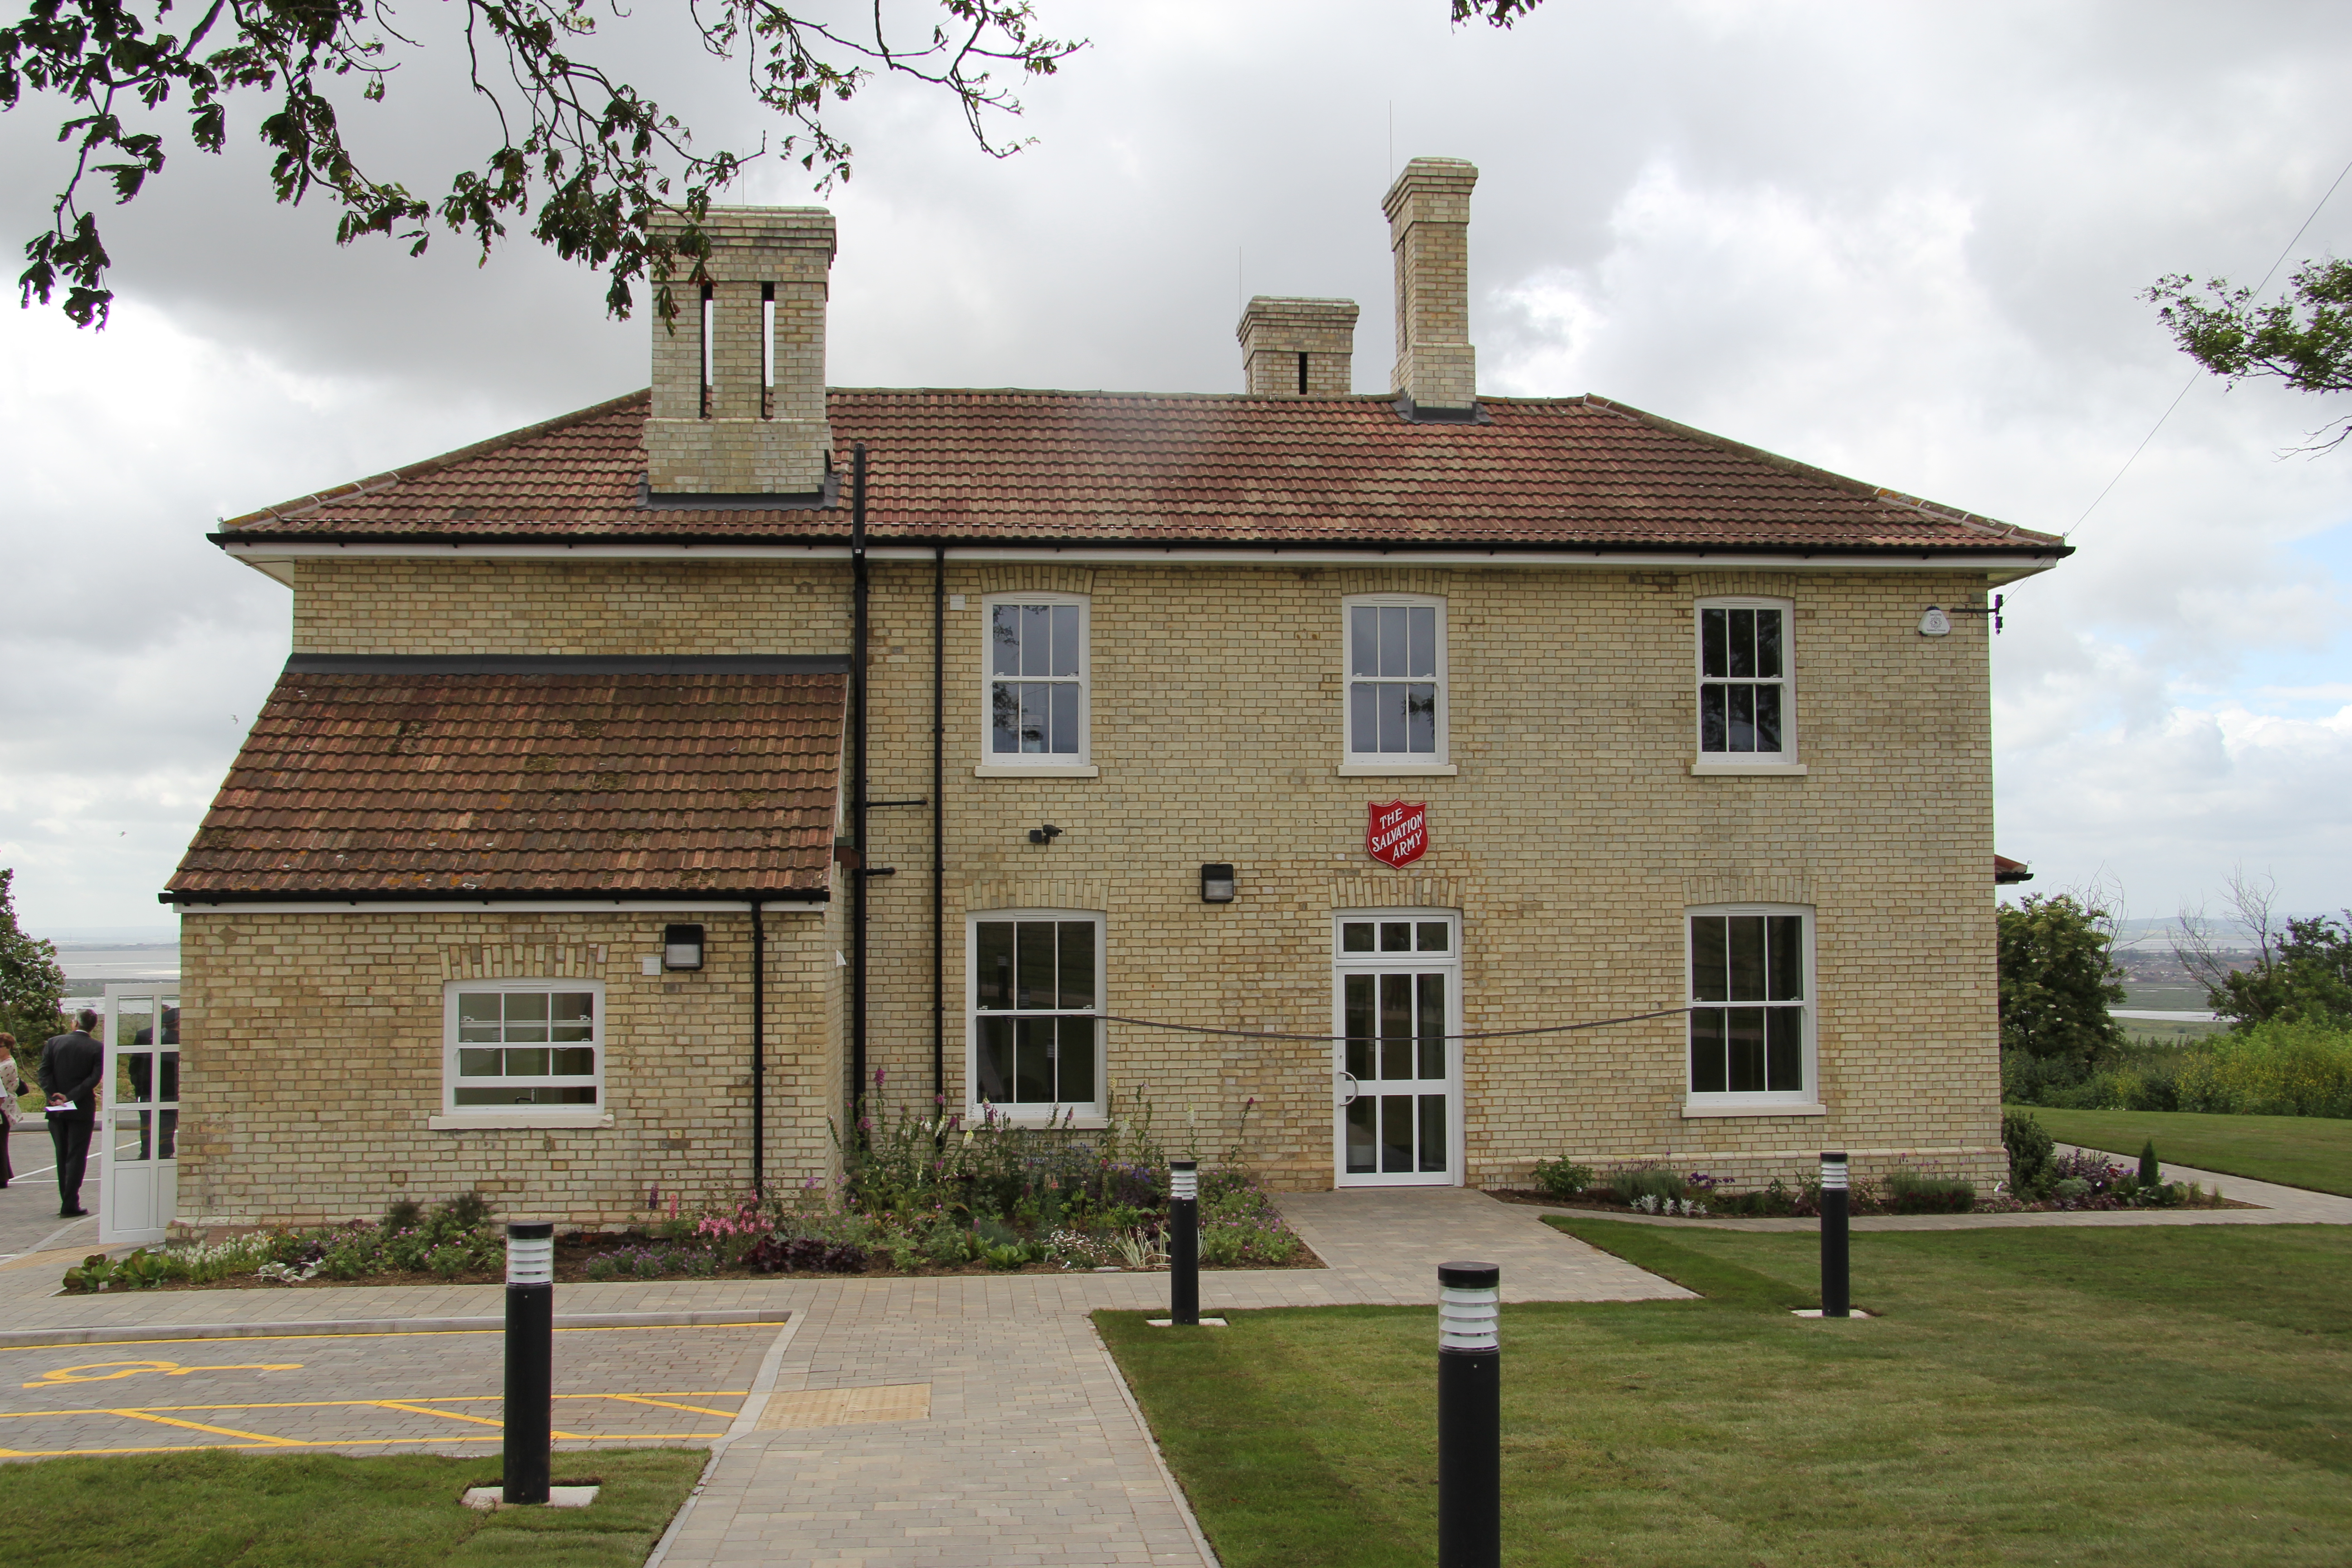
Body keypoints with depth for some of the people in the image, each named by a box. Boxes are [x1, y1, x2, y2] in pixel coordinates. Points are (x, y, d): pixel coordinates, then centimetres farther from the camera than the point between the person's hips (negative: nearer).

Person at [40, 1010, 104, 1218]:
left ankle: (67, 1201, 20)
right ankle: (70, 1206, -5)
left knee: (62, 1156, 14)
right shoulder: (97, 1049, -6)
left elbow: (44, 1074, -7)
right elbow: (94, 1078, -16)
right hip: (82, 1110, -3)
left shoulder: (54, 1042, 1)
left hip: (56, 1111, 3)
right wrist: (70, 1098, -16)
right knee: (76, 1157, 1)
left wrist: (55, 1097, -12)